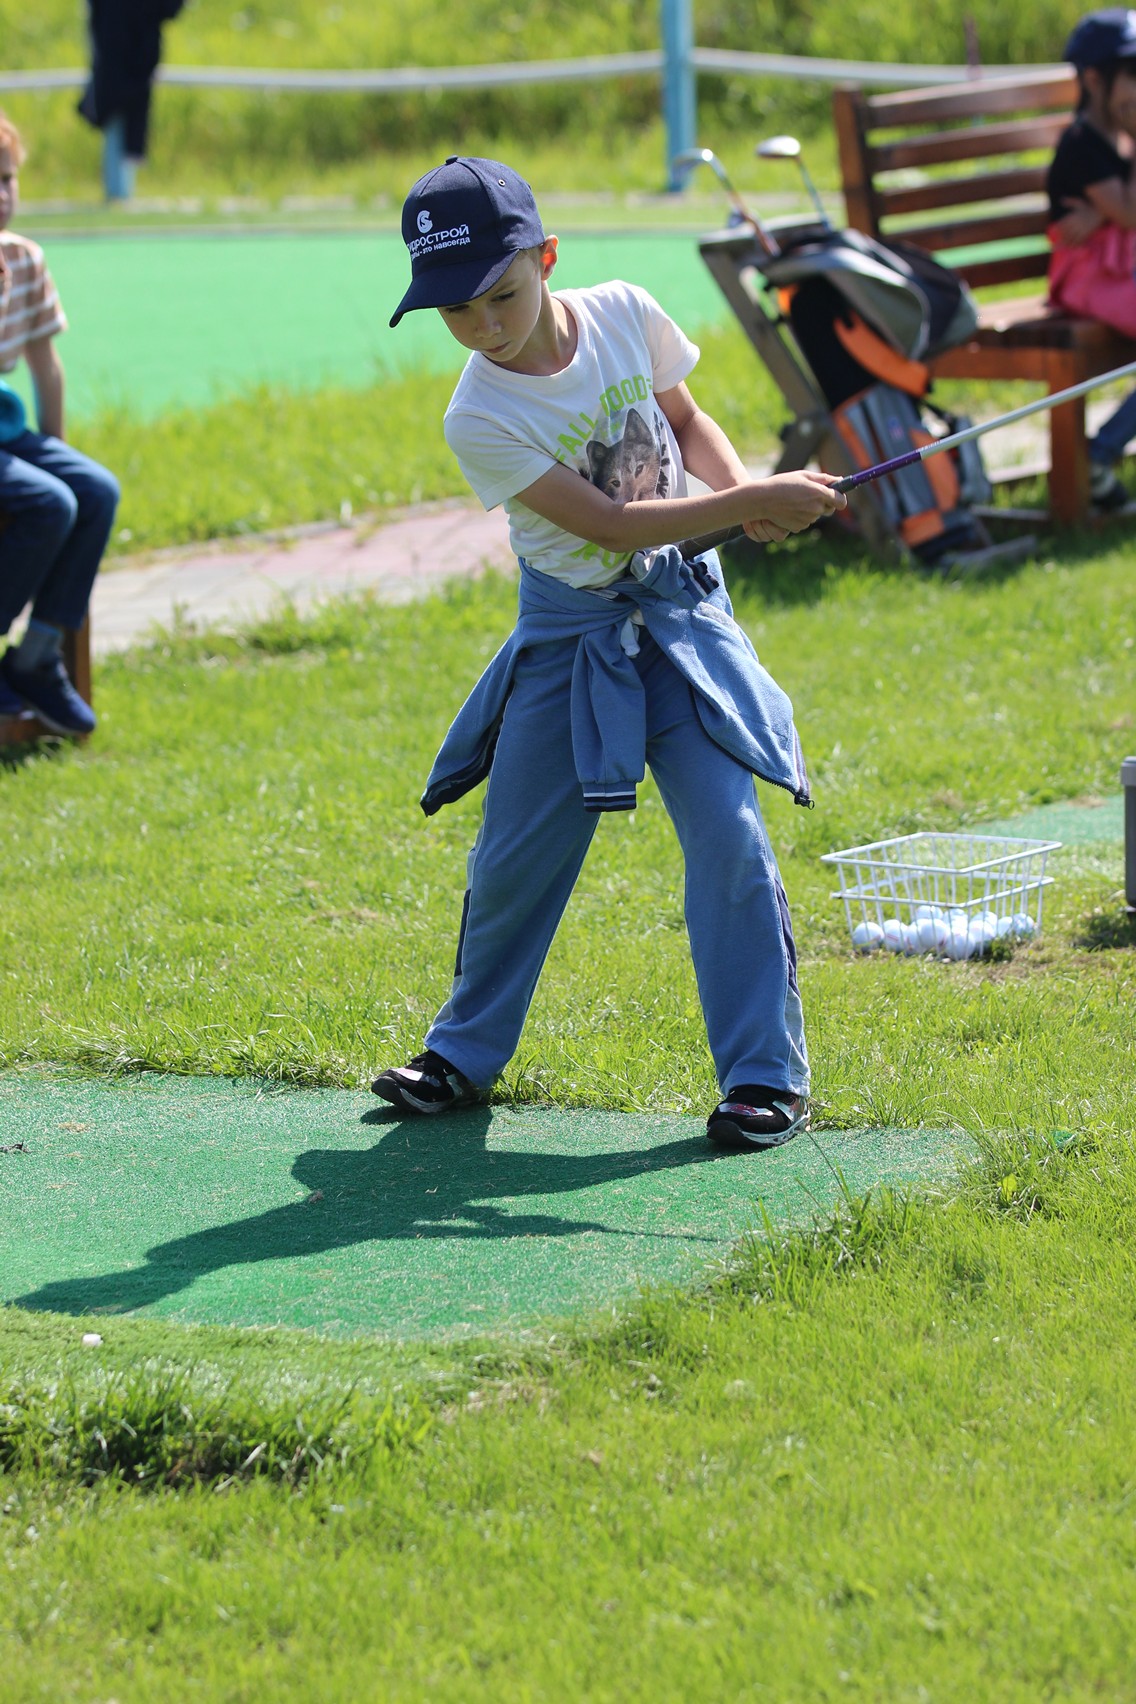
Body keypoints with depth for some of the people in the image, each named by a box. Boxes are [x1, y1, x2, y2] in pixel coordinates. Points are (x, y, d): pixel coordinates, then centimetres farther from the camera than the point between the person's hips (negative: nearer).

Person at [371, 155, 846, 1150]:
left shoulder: (624, 315, -9)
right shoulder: (480, 420, -19)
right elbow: (609, 524, -22)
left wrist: (744, 488, -9)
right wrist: (755, 502, -25)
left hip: (678, 610, 1)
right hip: (567, 633, -1)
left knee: (726, 830, -10)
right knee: (516, 851, 5)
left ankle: (765, 1074, -3)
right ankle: (466, 1053, 27)